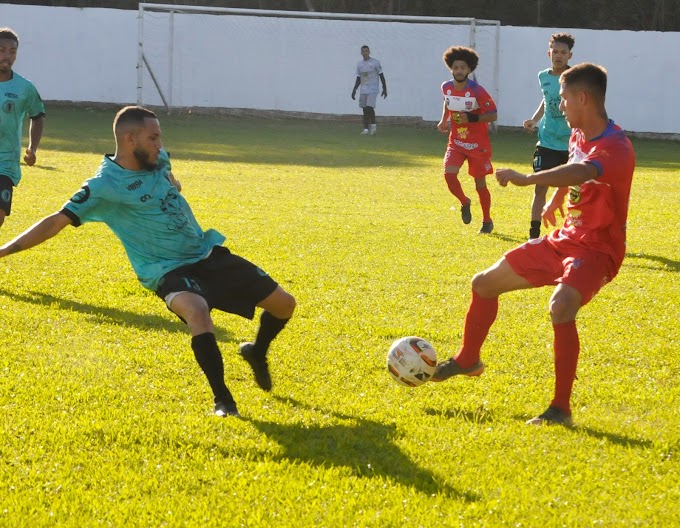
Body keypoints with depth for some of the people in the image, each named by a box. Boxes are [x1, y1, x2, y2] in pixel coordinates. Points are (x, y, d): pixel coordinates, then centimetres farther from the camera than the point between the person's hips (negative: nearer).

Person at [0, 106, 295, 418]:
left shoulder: (158, 160, 2)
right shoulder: (103, 186, -18)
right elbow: (57, 221, -22)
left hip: (209, 255, 7)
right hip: (170, 272, -7)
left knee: (284, 304, 7)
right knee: (197, 310, -40)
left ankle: (257, 354, 38)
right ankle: (222, 399, -29)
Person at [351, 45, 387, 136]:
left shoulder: (375, 62, -3)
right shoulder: (359, 64, 11)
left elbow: (381, 76, 0)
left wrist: (384, 89, -4)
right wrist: (354, 90, 10)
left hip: (373, 89, -5)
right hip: (363, 90, 5)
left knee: (369, 107, -17)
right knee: (365, 109, 2)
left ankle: (373, 125, 0)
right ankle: (366, 129, 5)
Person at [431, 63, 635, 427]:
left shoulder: (615, 148, -26)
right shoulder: (578, 135, 3)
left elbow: (580, 173, -48)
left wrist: (527, 179, -59)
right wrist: (555, 202, 38)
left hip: (597, 250, -9)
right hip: (564, 239, 9)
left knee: (561, 307, -37)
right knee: (484, 283, 15)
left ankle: (561, 408, -27)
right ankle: (467, 361, 39)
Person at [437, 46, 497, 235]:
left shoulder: (477, 91, -19)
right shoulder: (446, 88, -3)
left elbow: (493, 115, -15)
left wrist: (472, 118, -27)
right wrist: (443, 121, 7)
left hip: (478, 144, -4)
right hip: (456, 141, 4)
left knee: (480, 183, 4)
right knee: (449, 174, -18)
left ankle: (487, 221, 23)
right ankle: (464, 203, 12)